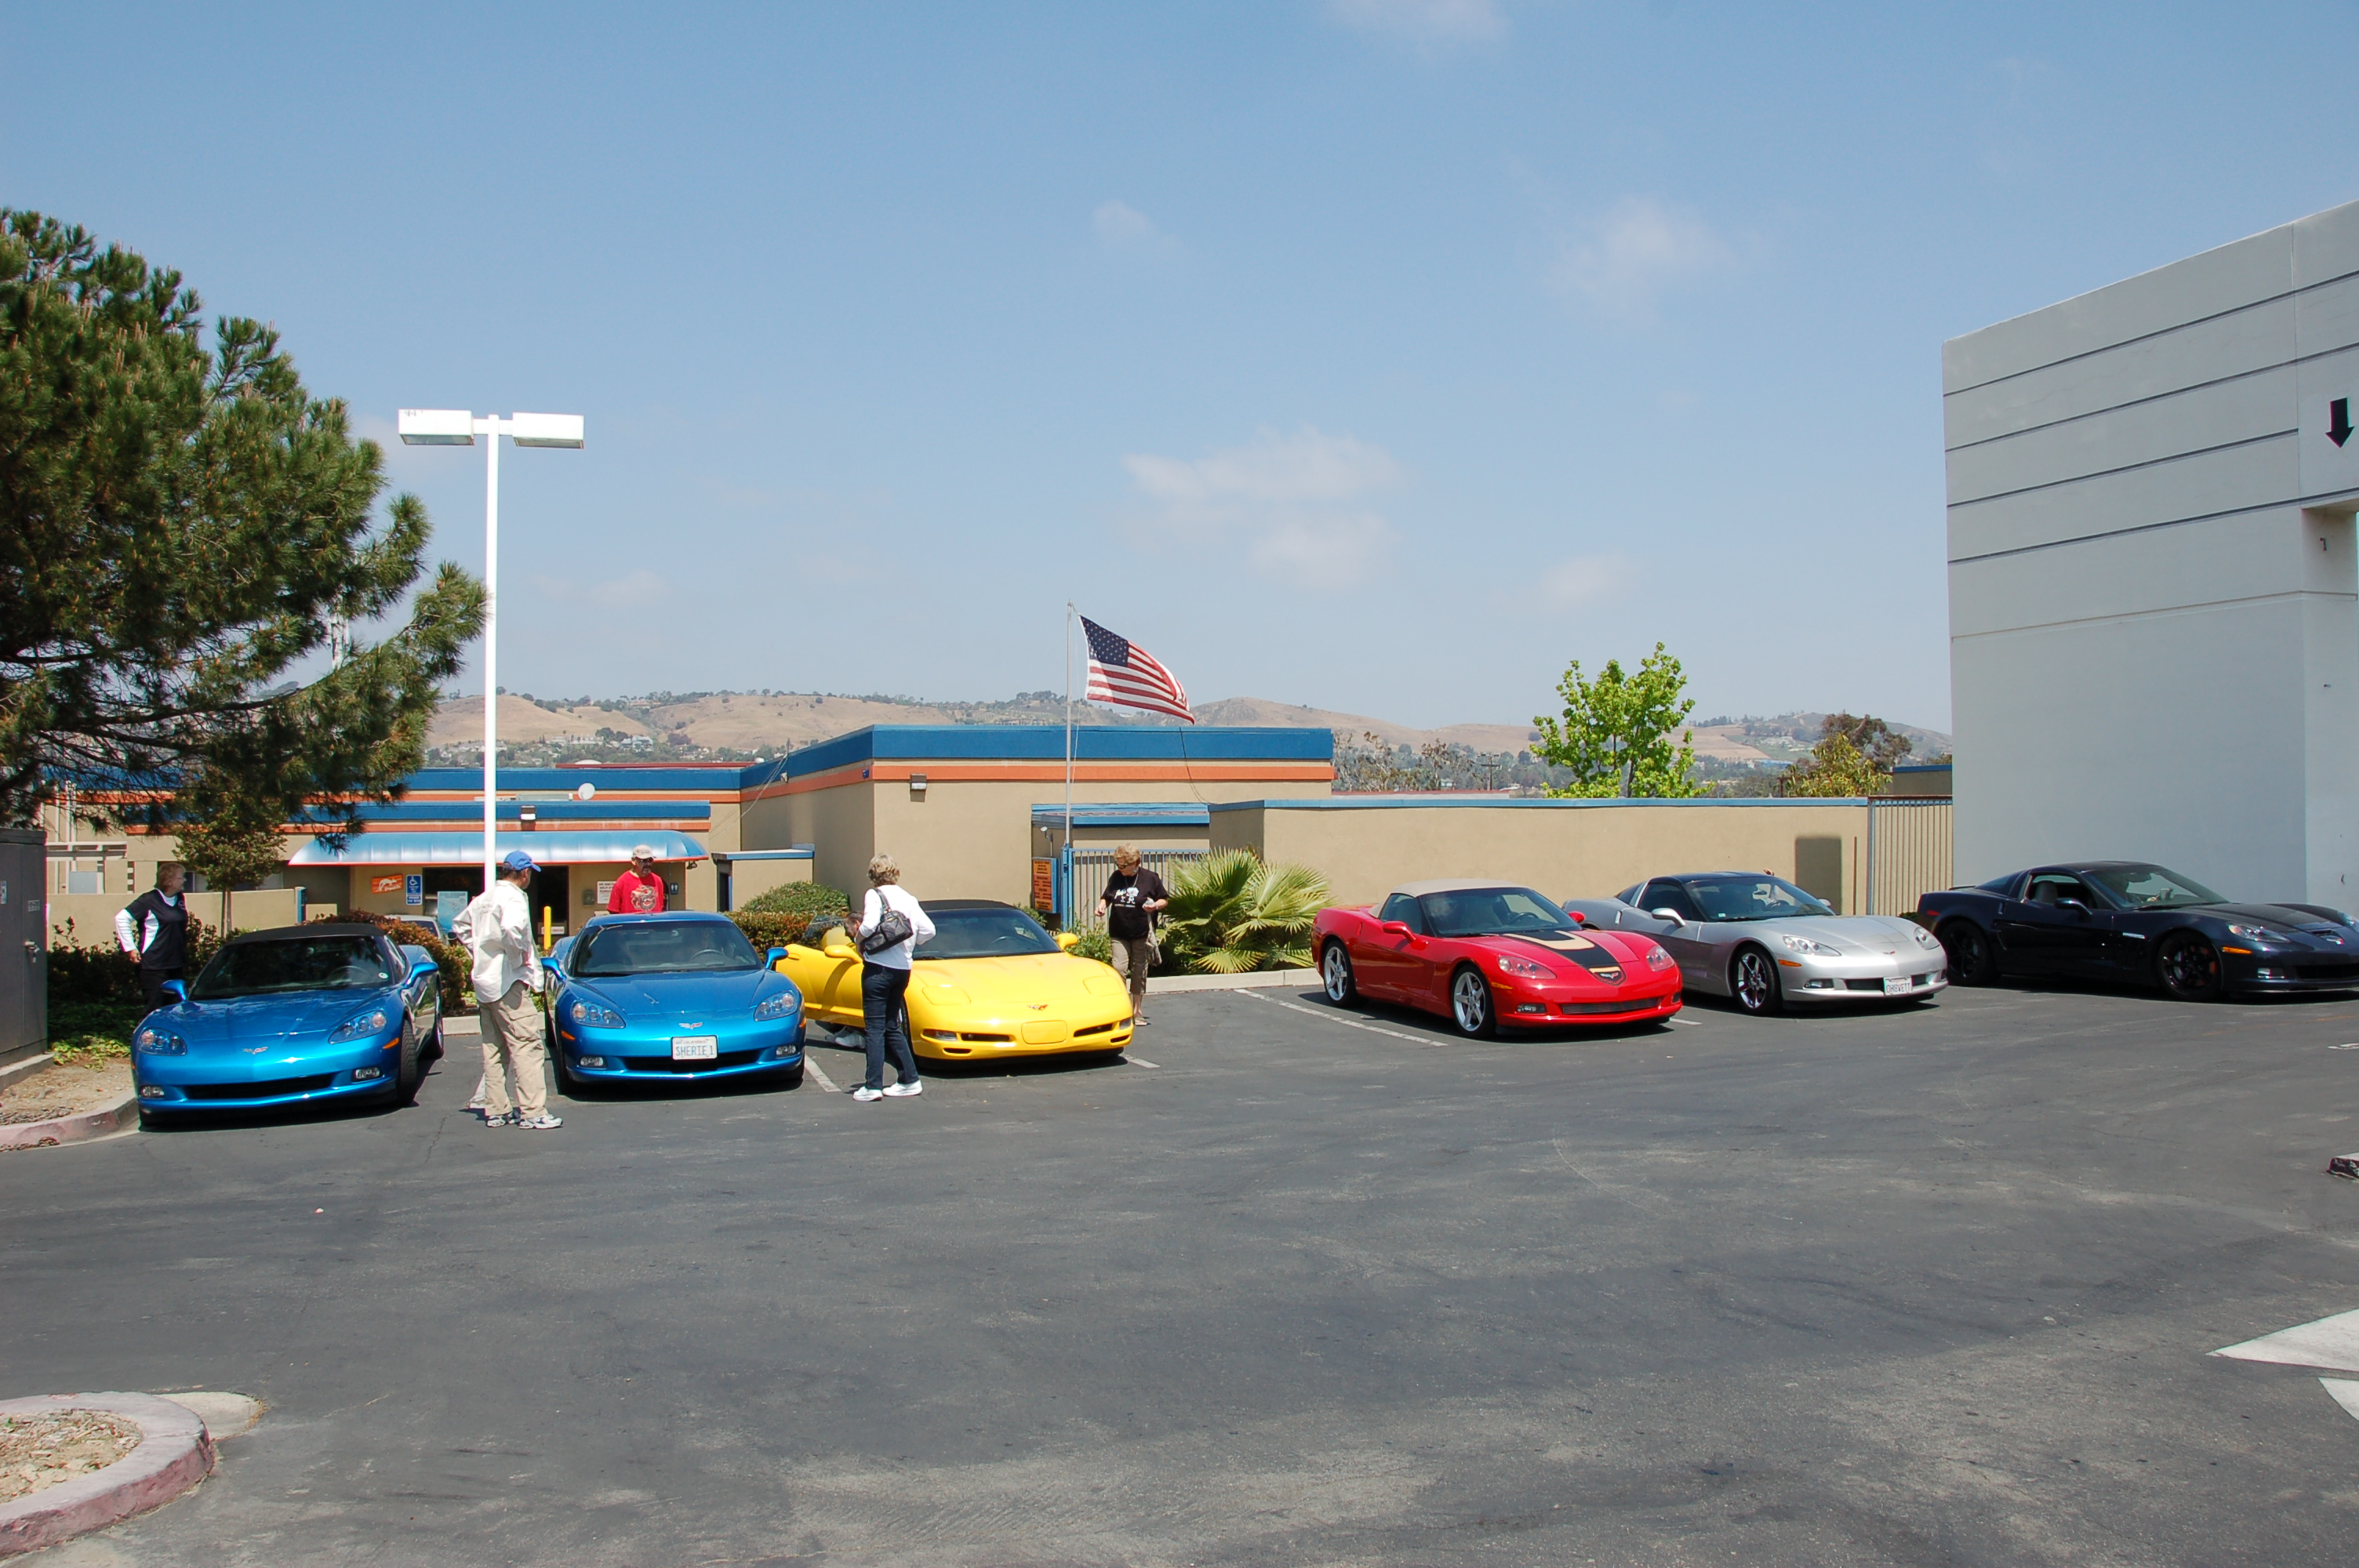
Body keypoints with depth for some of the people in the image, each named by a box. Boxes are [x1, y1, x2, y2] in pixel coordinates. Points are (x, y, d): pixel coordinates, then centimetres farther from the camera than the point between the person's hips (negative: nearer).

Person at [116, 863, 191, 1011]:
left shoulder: (180, 900, 11)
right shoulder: (150, 900, -10)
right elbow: (122, 917, -11)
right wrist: (130, 948, -12)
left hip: (177, 965, 7)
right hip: (154, 966, -7)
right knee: (155, 1010, -5)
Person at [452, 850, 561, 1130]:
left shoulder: (484, 899, 15)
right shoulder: (513, 898, -13)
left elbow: (460, 926, 28)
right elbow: (510, 929, -33)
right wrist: (521, 955, -18)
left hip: (485, 982, 9)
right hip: (509, 982, -9)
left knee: (494, 1049, 14)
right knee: (527, 1047, -9)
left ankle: (495, 1110, 17)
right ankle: (533, 1112, -13)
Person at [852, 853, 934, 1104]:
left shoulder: (874, 895, -5)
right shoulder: (909, 899, 12)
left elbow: (869, 925, -21)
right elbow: (928, 930, 5)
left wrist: (859, 938, -2)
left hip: (878, 968, -6)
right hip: (903, 968, 6)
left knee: (875, 1028, -4)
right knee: (892, 1026, 16)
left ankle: (873, 1086, -6)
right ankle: (910, 1080, 14)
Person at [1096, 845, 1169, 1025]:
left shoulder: (1150, 878, -3)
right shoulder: (1115, 878, 5)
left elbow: (1164, 899, 4)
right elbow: (1106, 897, 18)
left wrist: (1155, 905, -17)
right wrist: (1102, 906, -4)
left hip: (1142, 934, -1)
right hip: (1119, 934, 1)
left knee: (1139, 972, 7)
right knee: (1119, 969, -12)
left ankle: (1137, 1010, 18)